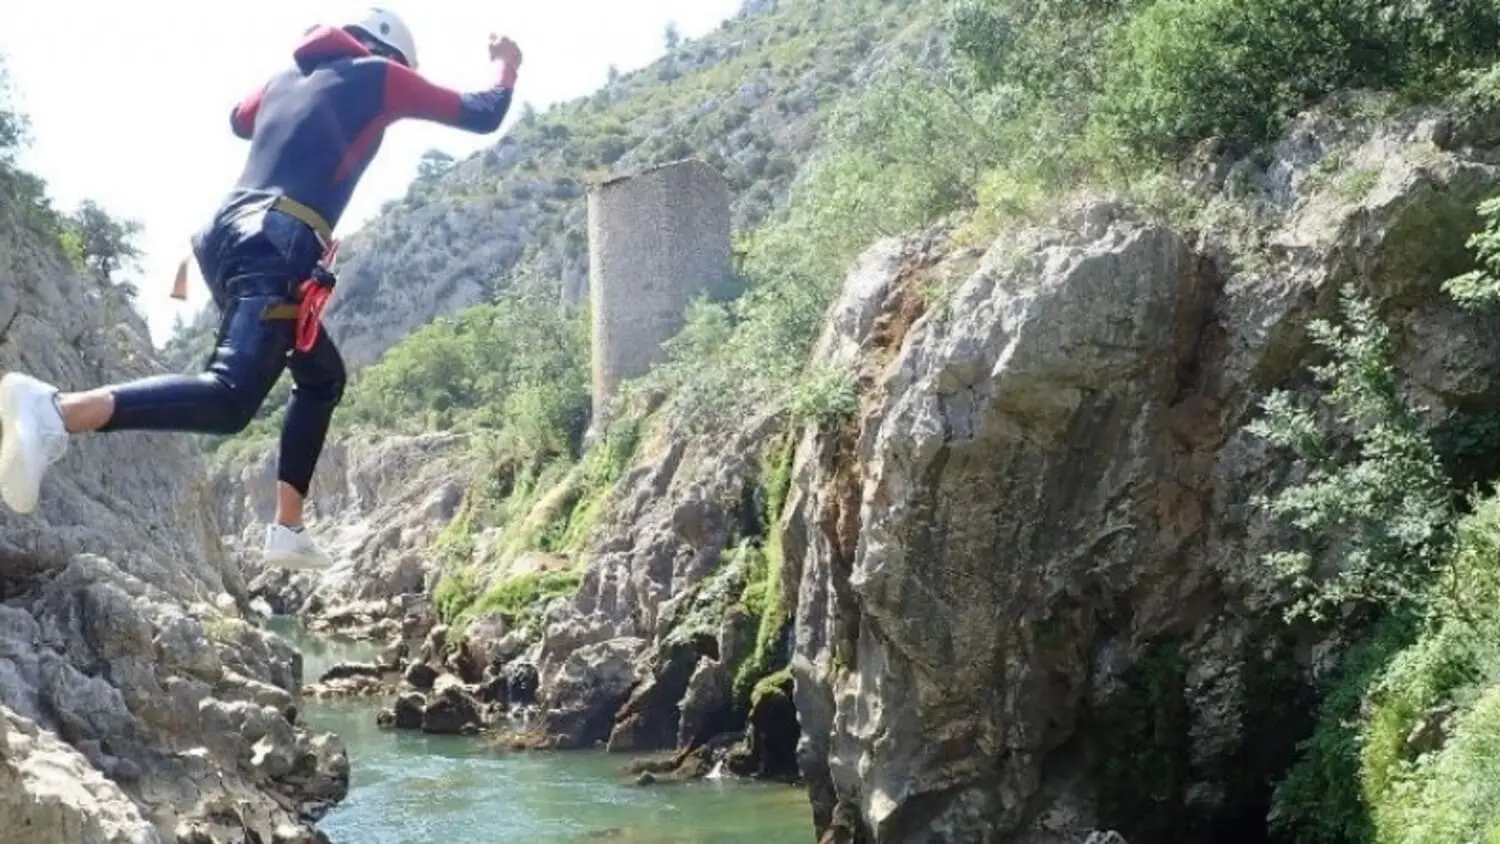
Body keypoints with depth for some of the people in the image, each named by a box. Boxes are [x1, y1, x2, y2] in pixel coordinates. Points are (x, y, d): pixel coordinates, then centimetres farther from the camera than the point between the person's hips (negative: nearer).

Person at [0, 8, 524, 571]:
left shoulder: (286, 79, 27)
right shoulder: (377, 77, 11)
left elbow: (239, 121, 50)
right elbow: (482, 117, 15)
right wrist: (506, 64, 35)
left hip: (229, 234, 9)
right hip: (275, 246, -9)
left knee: (323, 377, 24)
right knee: (229, 399, -24)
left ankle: (287, 529, 17)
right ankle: (55, 411, -45)